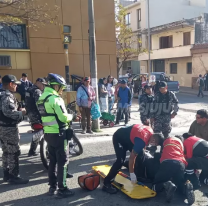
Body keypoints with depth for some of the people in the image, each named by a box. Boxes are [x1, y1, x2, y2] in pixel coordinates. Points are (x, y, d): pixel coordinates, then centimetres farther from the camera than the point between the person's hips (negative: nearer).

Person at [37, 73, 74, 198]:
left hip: (48, 133, 9)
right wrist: (71, 116, 0)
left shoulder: (42, 98, 10)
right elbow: (64, 118, -21)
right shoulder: (55, 98, -18)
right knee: (62, 161, 1)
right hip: (58, 134, -9)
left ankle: (52, 187, 27)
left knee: (53, 160, 17)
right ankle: (62, 190, 8)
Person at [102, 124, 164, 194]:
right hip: (119, 138, -10)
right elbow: (132, 157, -30)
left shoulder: (150, 131, -9)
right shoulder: (142, 140, -35)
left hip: (128, 137, 10)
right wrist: (132, 174, -23)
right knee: (121, 160, -23)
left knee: (140, 155, 9)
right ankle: (106, 184, -18)